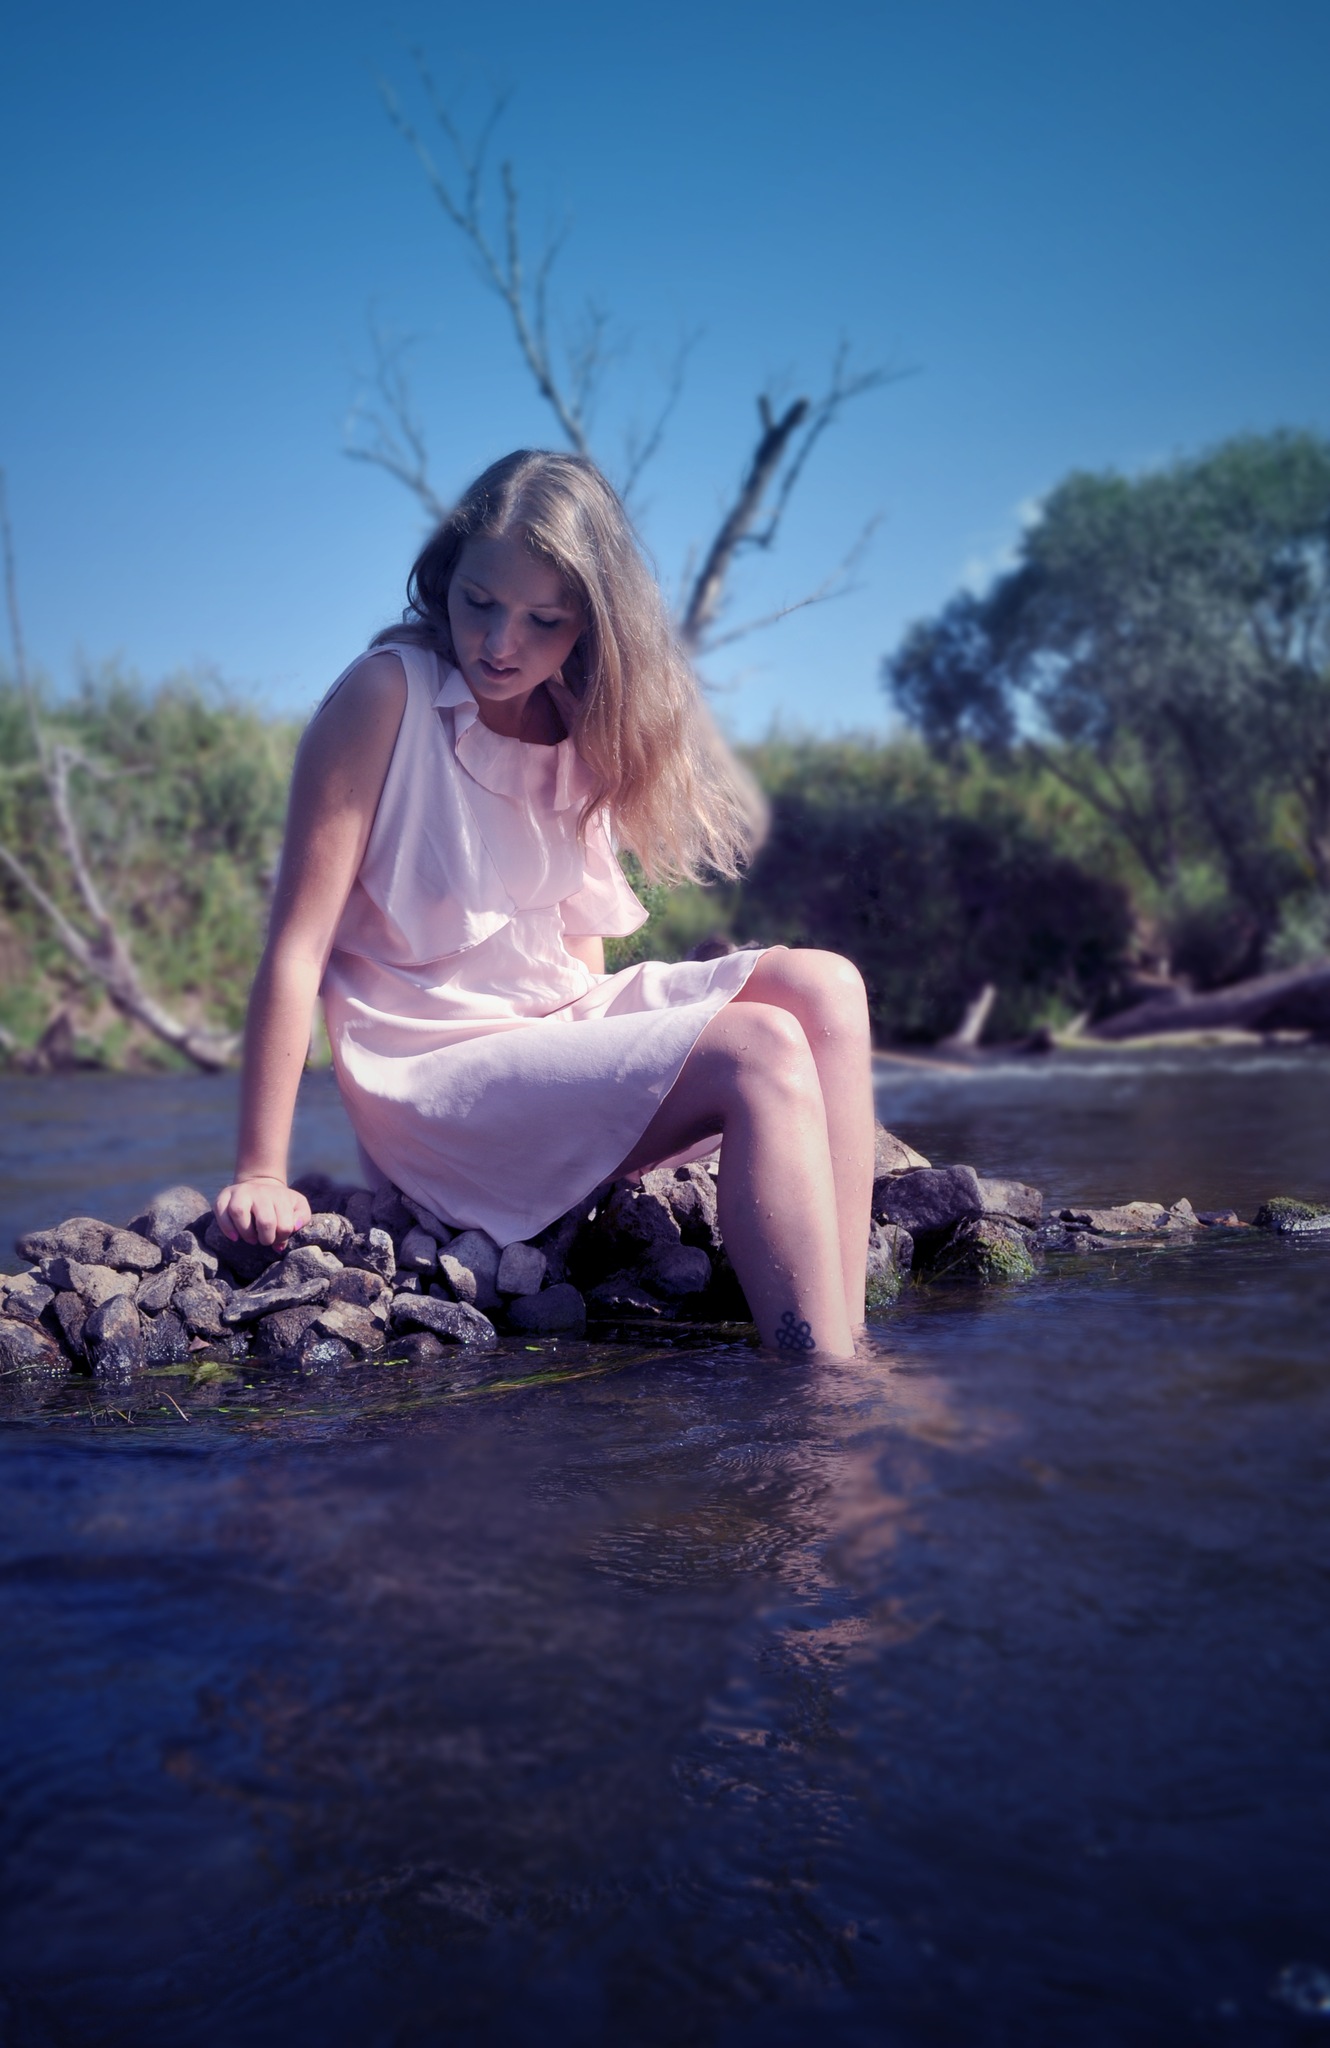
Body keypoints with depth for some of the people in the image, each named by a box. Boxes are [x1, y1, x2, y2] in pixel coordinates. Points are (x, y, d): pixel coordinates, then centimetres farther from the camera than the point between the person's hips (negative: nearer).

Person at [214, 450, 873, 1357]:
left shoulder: (581, 725, 9)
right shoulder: (387, 694, -12)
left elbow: (580, 934, 11)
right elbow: (298, 947, -15)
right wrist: (261, 1175, -18)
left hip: (562, 1030, 7)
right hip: (434, 1072, -7)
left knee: (824, 988, -11)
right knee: (762, 1056, -24)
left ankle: (845, 1342, -19)